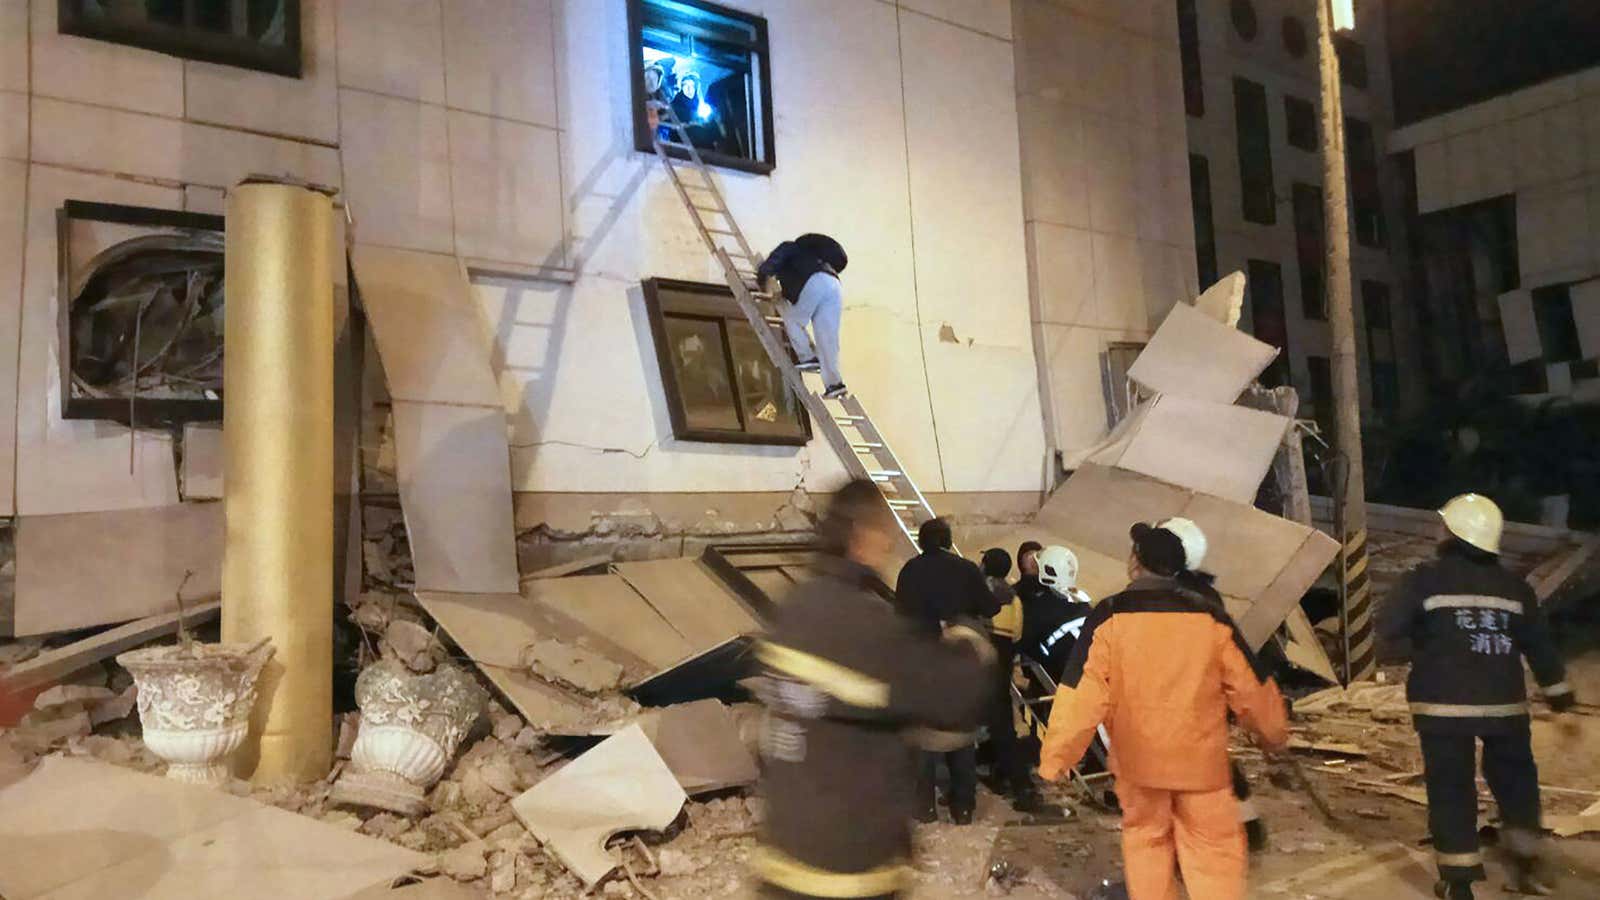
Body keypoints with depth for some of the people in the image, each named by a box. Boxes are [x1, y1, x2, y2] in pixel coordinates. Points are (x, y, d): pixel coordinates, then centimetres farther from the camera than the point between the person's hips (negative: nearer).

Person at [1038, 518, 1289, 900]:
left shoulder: (1109, 616, -14)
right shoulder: (1211, 616, -10)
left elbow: (1081, 692, -16)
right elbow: (1250, 686, -1)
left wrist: (1055, 755, -9)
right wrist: (1274, 734, 17)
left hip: (1137, 757, 0)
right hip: (1200, 758, 0)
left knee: (1145, 837, 19)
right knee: (1213, 846, 11)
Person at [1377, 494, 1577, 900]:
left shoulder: (1426, 579, -8)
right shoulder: (1513, 585, 6)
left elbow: (1387, 627, -12)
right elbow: (1539, 643, 13)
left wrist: (1422, 628, 10)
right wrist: (1556, 688, 25)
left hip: (1444, 704, -3)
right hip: (1504, 703, 4)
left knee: (1450, 786, 4)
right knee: (1515, 779, 21)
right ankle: (1526, 862, 22)